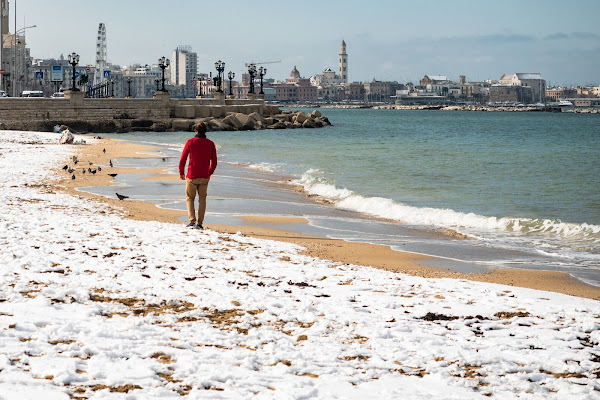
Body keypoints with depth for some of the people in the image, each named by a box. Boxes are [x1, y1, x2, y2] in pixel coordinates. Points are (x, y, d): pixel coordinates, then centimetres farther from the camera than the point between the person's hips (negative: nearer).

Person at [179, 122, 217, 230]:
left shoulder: (190, 142, -6)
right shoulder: (210, 144, 1)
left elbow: (182, 160, -6)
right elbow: (214, 162, 5)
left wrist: (181, 173, 9)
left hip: (192, 176, -2)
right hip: (204, 177, 2)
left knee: (190, 198, 12)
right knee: (202, 199, 12)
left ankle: (192, 220, -3)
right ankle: (199, 223, 5)